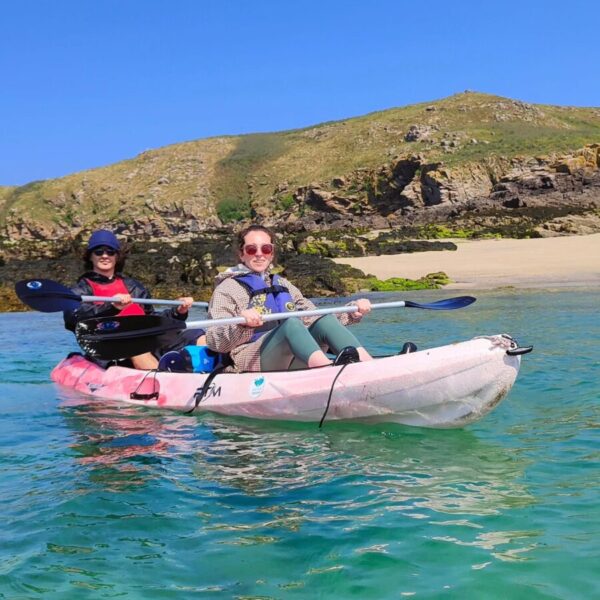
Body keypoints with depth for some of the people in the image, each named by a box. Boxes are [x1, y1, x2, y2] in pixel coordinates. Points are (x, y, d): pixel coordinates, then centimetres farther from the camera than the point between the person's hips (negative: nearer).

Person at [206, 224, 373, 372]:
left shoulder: (283, 285, 26)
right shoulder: (228, 288, 8)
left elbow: (313, 316, 20)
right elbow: (214, 342, -4)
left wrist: (352, 311, 5)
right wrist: (241, 324, -25)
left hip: (295, 363, 5)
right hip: (252, 360, -5)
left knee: (324, 321, -19)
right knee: (291, 323, -30)